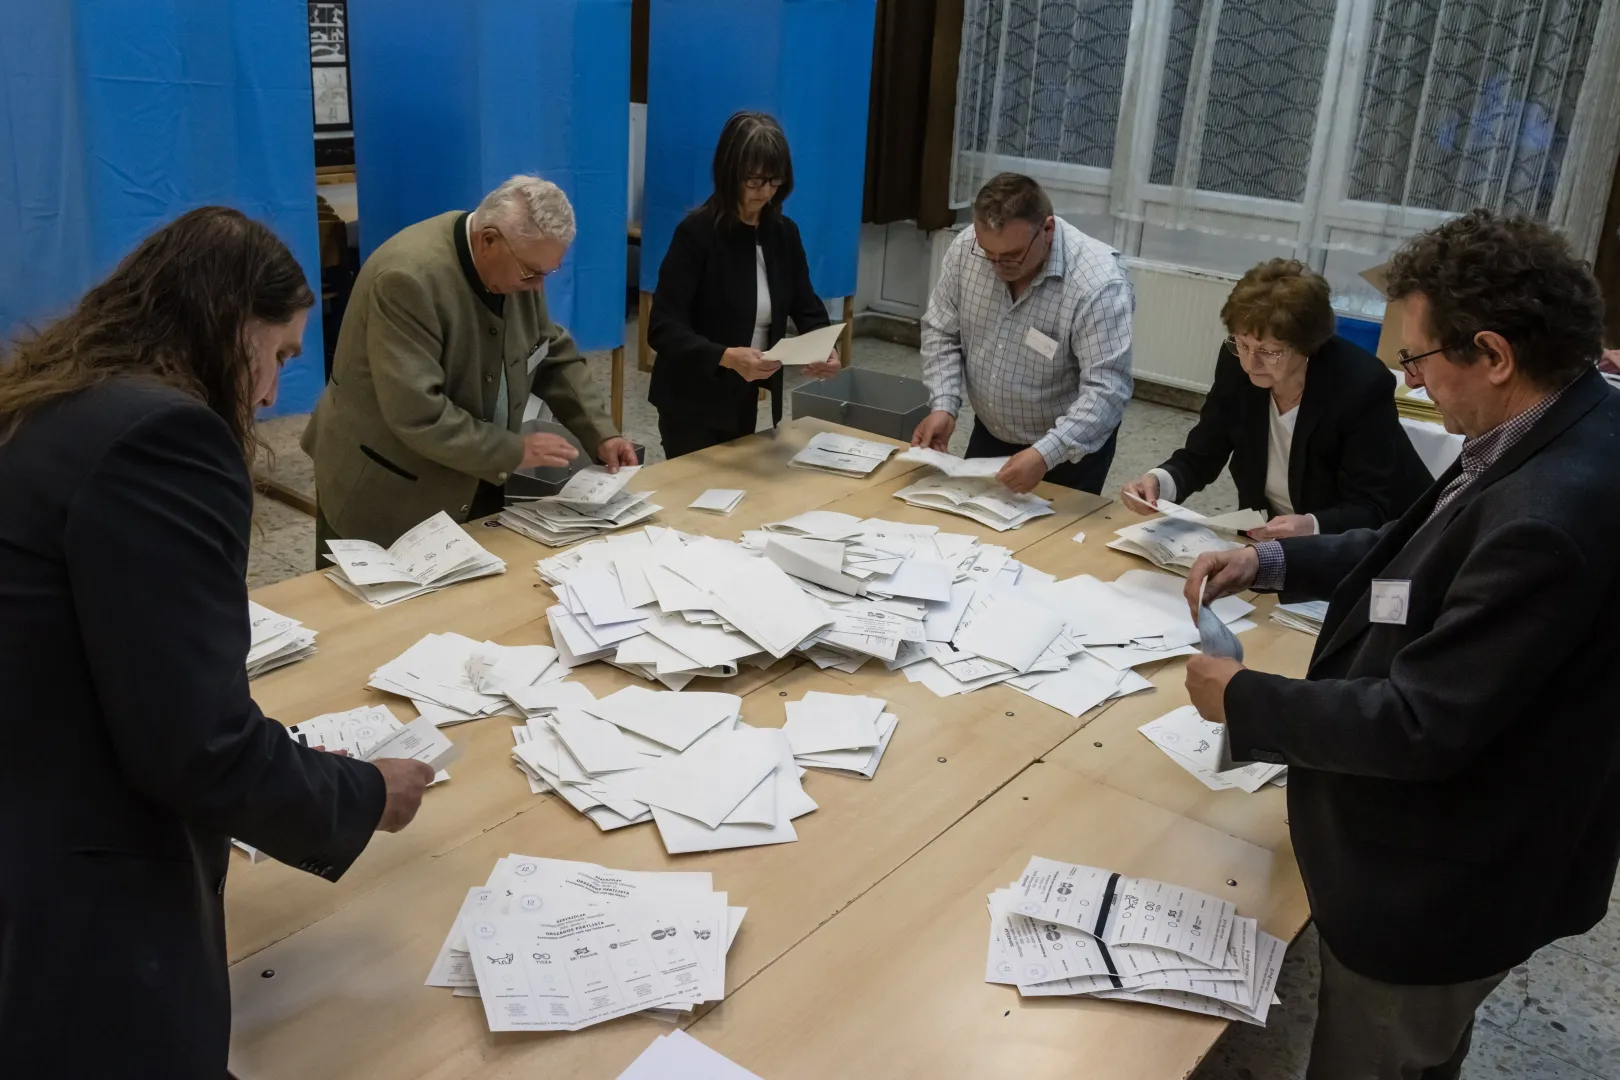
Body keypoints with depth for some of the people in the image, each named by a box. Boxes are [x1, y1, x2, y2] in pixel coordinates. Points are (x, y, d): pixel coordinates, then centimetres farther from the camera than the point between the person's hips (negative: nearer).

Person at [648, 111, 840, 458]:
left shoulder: (784, 233, 1)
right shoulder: (696, 232, -17)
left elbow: (807, 307, 4)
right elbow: (663, 329, -23)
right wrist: (727, 356, -38)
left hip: (745, 399, 6)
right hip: (693, 402, -6)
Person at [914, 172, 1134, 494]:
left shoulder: (1098, 282, -29)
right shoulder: (966, 249, -15)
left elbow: (1106, 390, -33)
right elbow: (941, 334, -3)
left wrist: (1046, 454, -44)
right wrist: (943, 406, -17)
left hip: (1070, 450, -5)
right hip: (989, 435, 5)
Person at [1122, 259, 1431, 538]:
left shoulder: (1363, 384, -23)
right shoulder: (1236, 363, -12)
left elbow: (1372, 509, -20)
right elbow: (1199, 458, -4)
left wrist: (1312, 527, -39)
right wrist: (1158, 480, -24)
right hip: (1267, 539, 3)